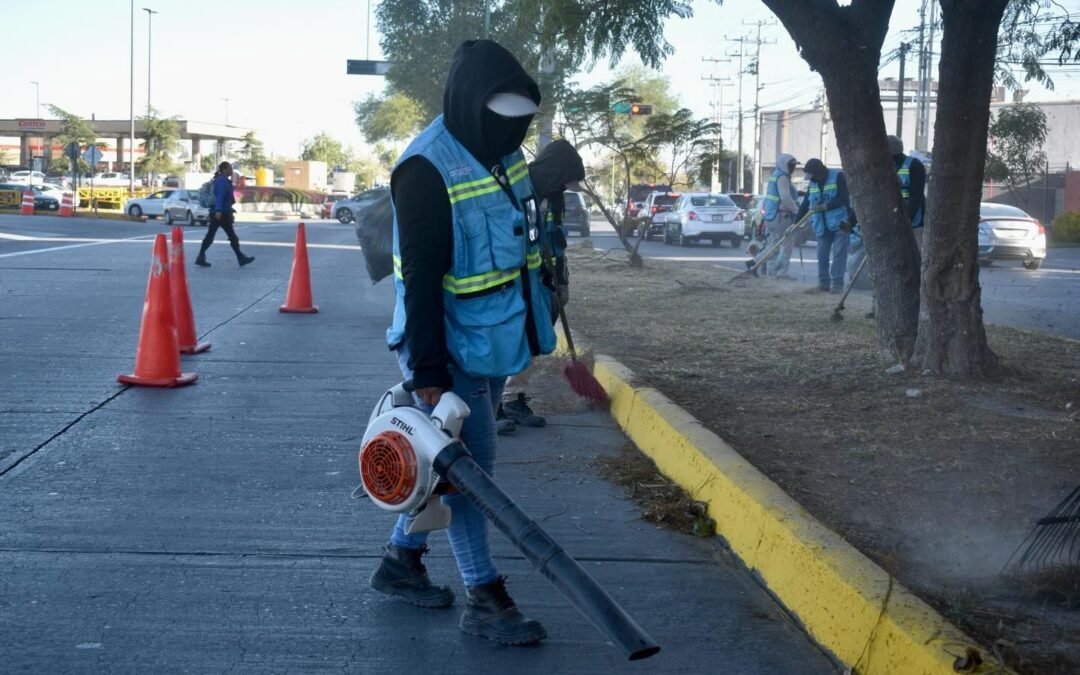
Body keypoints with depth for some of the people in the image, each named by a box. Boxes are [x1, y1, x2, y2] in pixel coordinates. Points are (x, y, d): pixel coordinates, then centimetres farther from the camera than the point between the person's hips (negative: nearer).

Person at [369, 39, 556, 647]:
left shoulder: (504, 150, 5)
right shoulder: (428, 169, -22)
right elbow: (421, 278, -24)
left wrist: (537, 315, 24)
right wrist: (427, 372, -25)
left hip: (494, 343, 9)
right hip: (454, 348, -9)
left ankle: (402, 561, 32)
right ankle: (486, 600, 7)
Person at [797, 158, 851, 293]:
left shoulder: (838, 176, -10)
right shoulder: (813, 183, 9)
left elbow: (842, 198, -17)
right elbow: (806, 204, 12)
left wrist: (824, 206, -22)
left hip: (840, 223, -6)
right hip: (822, 225, 6)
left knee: (839, 254, -8)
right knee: (822, 256, 6)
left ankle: (837, 283, -7)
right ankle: (823, 282, 14)